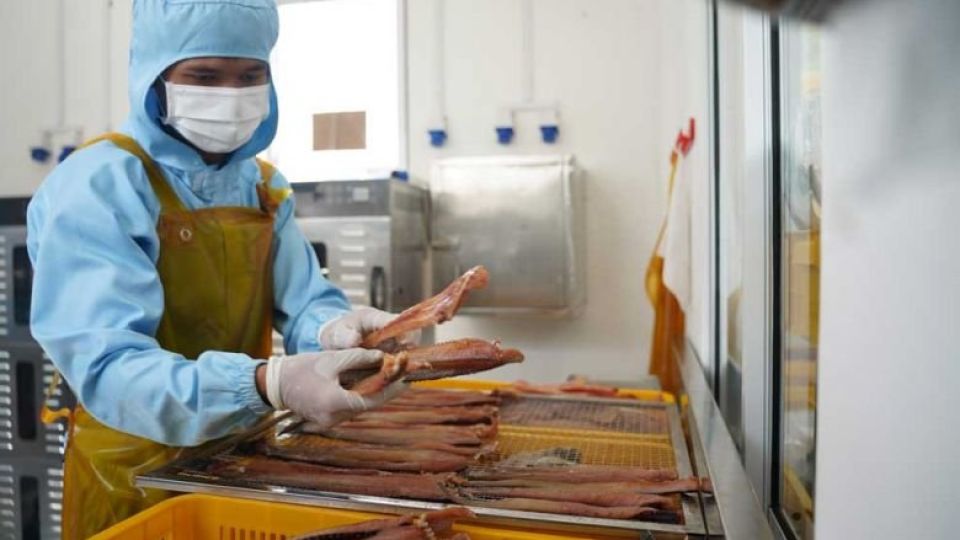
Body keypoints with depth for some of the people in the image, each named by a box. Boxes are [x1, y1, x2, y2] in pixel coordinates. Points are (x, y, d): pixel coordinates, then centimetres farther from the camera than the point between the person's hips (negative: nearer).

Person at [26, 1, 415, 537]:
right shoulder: (96, 187, -19)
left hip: (245, 461, 6)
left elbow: (305, 300, -5)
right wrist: (269, 384, -45)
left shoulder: (264, 185, 0)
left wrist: (336, 328, -29)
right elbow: (108, 369, -29)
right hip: (135, 477, -5)